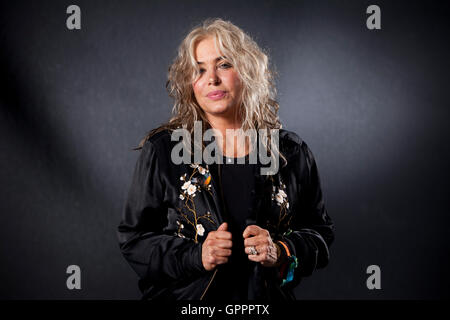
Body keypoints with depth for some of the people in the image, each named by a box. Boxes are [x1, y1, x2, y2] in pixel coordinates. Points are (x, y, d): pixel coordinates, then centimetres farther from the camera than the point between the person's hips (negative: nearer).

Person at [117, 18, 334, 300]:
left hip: (267, 295, 2)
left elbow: (321, 232, 4)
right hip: (185, 296, -1)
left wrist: (280, 252, -15)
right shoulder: (162, 150, -7)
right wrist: (195, 256, -19)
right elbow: (134, 238, -5)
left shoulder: (291, 152, -3)